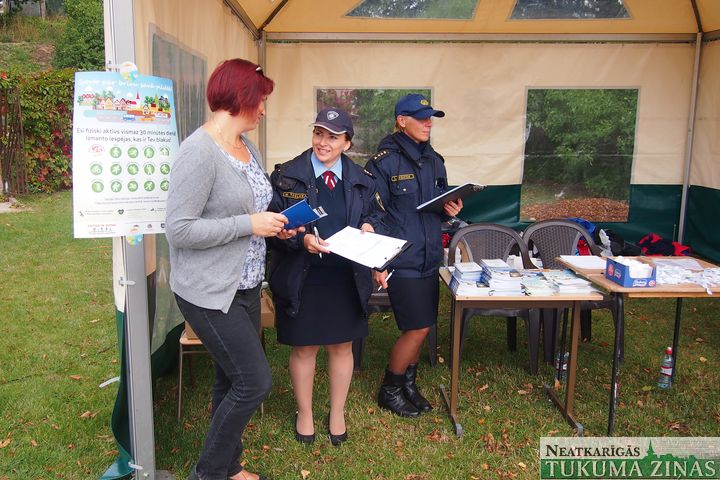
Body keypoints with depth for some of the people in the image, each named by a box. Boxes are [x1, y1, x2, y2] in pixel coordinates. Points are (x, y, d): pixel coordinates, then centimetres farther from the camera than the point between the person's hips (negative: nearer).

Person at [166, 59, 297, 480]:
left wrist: (273, 224, 2)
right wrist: (250, 225, -21)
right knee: (256, 382, -4)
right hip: (210, 292, -9)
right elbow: (179, 229, -23)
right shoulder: (199, 152, -19)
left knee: (233, 381, 17)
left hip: (245, 285, 9)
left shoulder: (248, 146, 8)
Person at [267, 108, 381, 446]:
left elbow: (371, 218, 15)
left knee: (342, 346, 15)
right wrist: (301, 240, -23)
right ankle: (304, 413, 35)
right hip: (302, 277, -2)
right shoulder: (287, 176, -7)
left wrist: (367, 227, -8)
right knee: (304, 348, 11)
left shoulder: (361, 181, 3)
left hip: (347, 279, 3)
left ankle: (337, 413, 37)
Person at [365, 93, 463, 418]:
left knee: (420, 327, 12)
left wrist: (450, 209, -1)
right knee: (418, 328, -5)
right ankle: (390, 390, 17)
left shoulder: (433, 160, 12)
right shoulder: (384, 161, -10)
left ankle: (408, 384, 32)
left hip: (430, 257, 7)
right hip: (401, 259, -7)